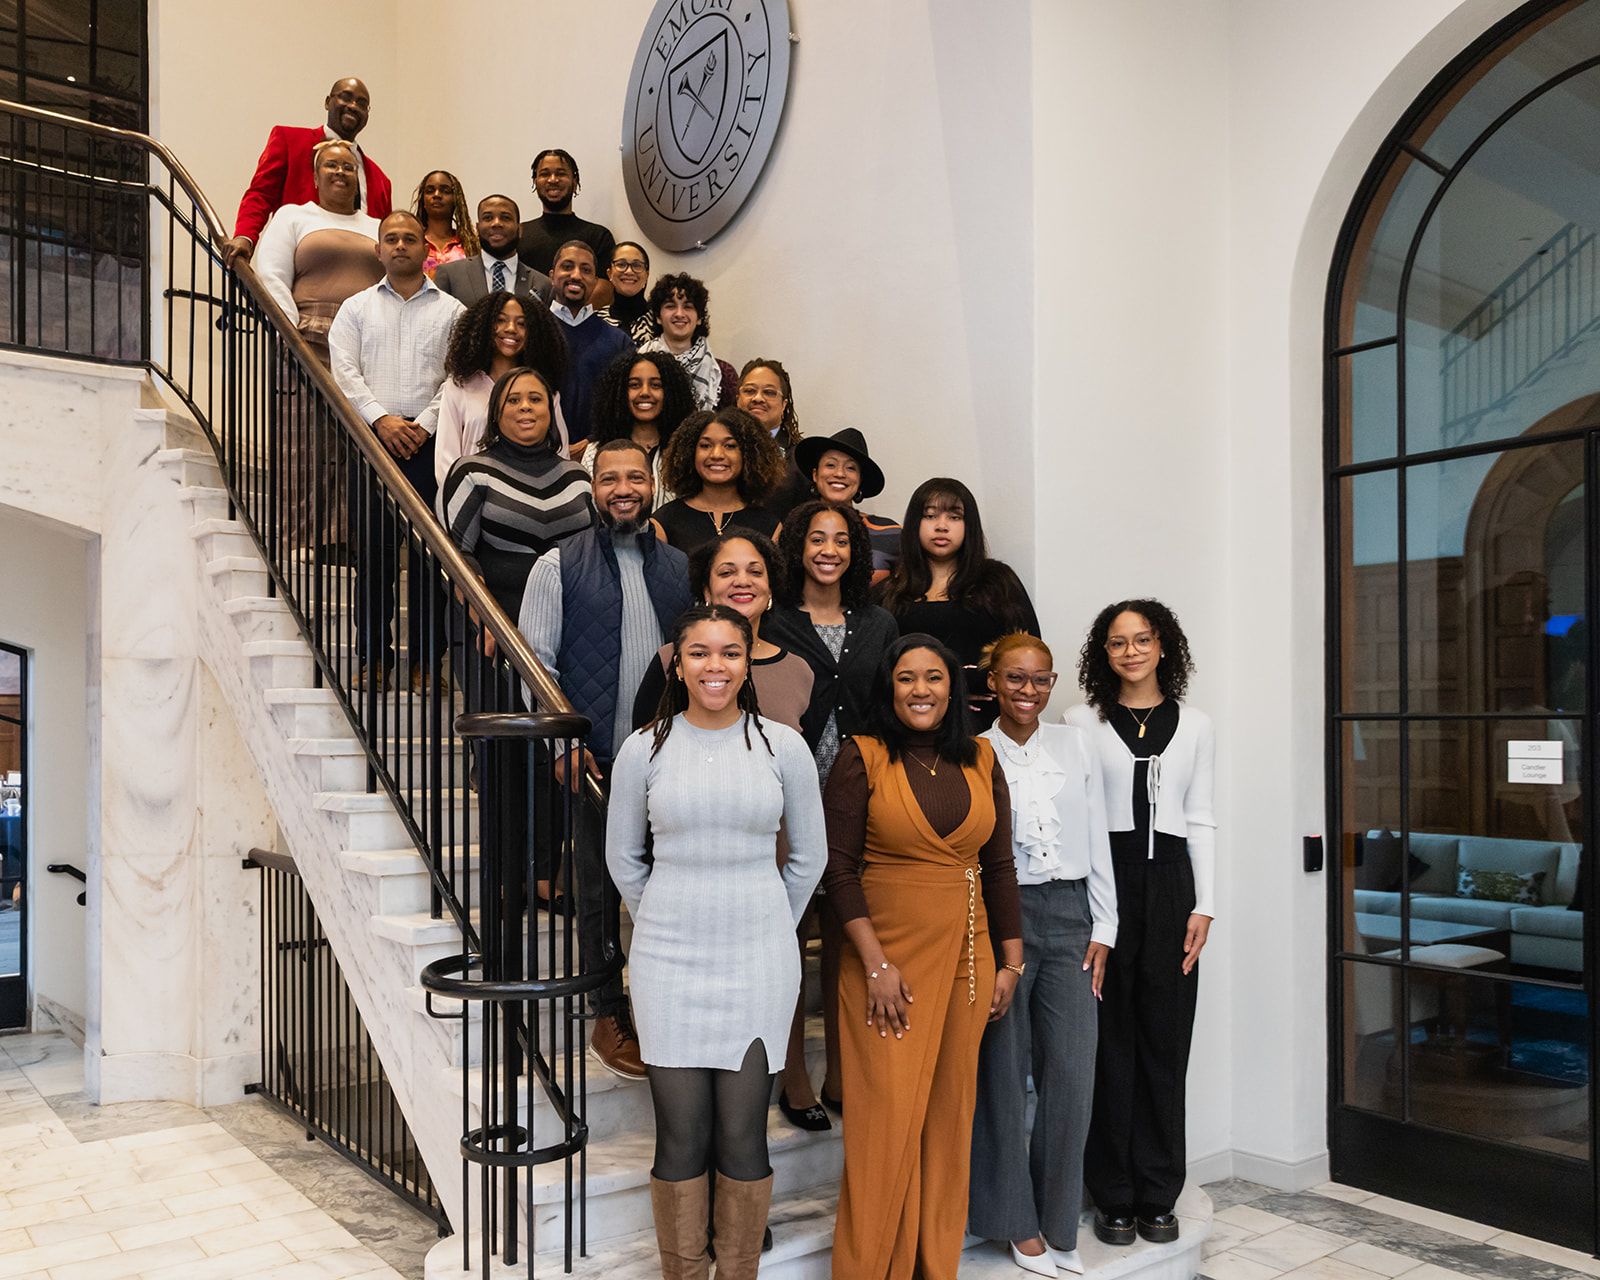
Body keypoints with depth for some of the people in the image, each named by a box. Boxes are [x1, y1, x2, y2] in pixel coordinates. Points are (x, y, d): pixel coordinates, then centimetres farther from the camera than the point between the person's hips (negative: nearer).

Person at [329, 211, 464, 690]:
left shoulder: (450, 311, 12)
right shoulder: (356, 308, 16)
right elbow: (344, 372, 5)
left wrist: (425, 424, -9)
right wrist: (381, 418, -9)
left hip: (430, 444, -1)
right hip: (371, 440, 1)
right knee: (373, 551, 1)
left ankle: (426, 660, 3)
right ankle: (372, 657, 8)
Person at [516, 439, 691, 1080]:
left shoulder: (681, 566, 11)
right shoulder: (559, 566, 1)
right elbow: (535, 659, -2)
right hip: (593, 757, -3)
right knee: (599, 888, 7)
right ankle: (609, 1017, 21)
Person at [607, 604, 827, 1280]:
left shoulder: (783, 745, -1)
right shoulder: (644, 749, 0)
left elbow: (808, 856, 9)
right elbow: (623, 857, 11)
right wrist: (665, 924, 11)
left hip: (758, 964, 0)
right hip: (670, 963, 0)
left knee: (743, 1135, 5)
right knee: (681, 1136, 5)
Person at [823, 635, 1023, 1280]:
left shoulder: (980, 759, 8)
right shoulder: (861, 757, -4)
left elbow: (1000, 865, 11)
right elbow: (839, 868, -8)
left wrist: (1010, 962, 7)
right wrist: (876, 965, -13)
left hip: (966, 955, 4)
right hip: (887, 954, -4)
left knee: (949, 1113, 11)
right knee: (887, 1118, -1)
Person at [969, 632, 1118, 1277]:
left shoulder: (1076, 745, 9)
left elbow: (1097, 841, 10)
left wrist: (1102, 928, 5)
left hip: (1068, 915, 3)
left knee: (1072, 1074, 0)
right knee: (1002, 1073, 5)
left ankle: (1058, 1225, 17)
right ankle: (1018, 1223, 21)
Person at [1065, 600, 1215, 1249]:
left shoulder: (1194, 725, 10)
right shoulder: (1082, 722, 4)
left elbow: (1200, 821, 10)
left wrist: (1203, 905, 2)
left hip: (1169, 880, 2)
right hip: (1103, 879, -2)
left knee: (1165, 1038, 4)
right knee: (1109, 1038, 0)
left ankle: (1157, 1195, 16)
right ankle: (1113, 1196, 12)